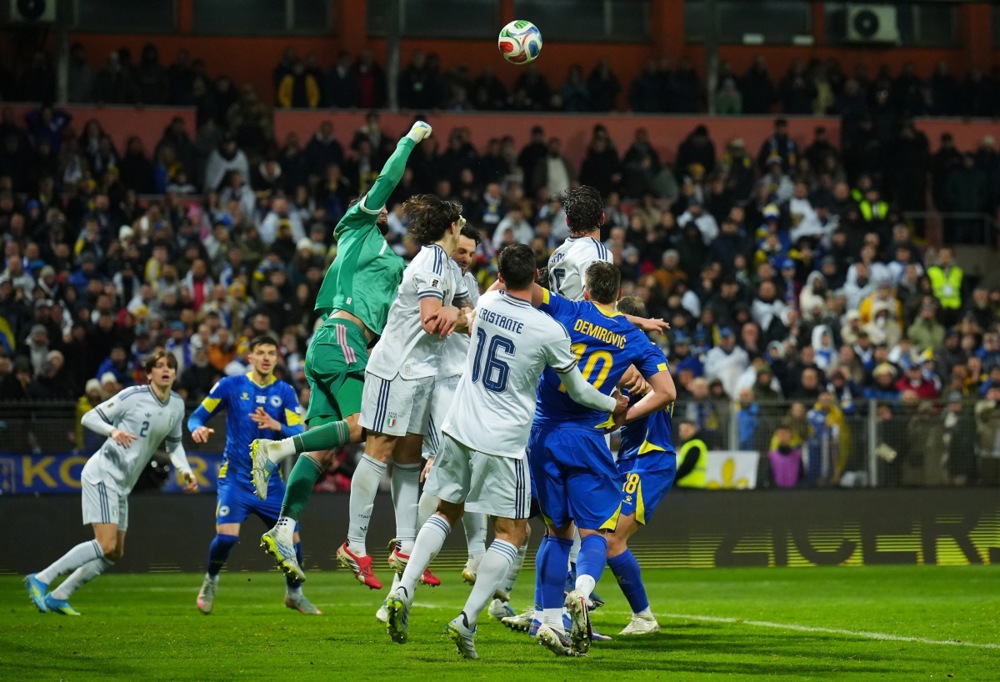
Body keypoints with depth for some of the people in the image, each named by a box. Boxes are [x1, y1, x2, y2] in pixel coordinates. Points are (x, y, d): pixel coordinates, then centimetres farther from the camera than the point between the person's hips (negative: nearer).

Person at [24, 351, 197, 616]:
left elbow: (174, 443, 24)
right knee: (107, 546, -19)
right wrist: (113, 431, -26)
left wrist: (185, 470, 8)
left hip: (122, 485, 8)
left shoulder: (177, 405, 8)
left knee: (115, 554, 7)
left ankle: (58, 596, 14)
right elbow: (89, 417, -8)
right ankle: (41, 579, -13)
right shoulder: (133, 396, -12)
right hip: (103, 474, -8)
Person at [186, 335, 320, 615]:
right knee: (226, 536, -19)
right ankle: (211, 581, 12)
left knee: (292, 537, -1)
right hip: (236, 476, -2)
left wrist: (276, 426, -25)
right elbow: (197, 416, 2)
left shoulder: (285, 392, 1)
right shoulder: (230, 385, -3)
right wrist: (198, 428, -21)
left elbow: (299, 435, -6)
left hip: (270, 481, 2)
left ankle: (294, 593, 25)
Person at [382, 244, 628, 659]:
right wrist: (613, 405, 20)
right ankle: (467, 621, -7)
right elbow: (578, 391, 3)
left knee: (446, 513, 21)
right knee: (512, 532, 4)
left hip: (459, 431, 5)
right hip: (503, 444, -5)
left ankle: (404, 590, 4)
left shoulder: (486, 305, 0)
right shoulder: (550, 332, -12)